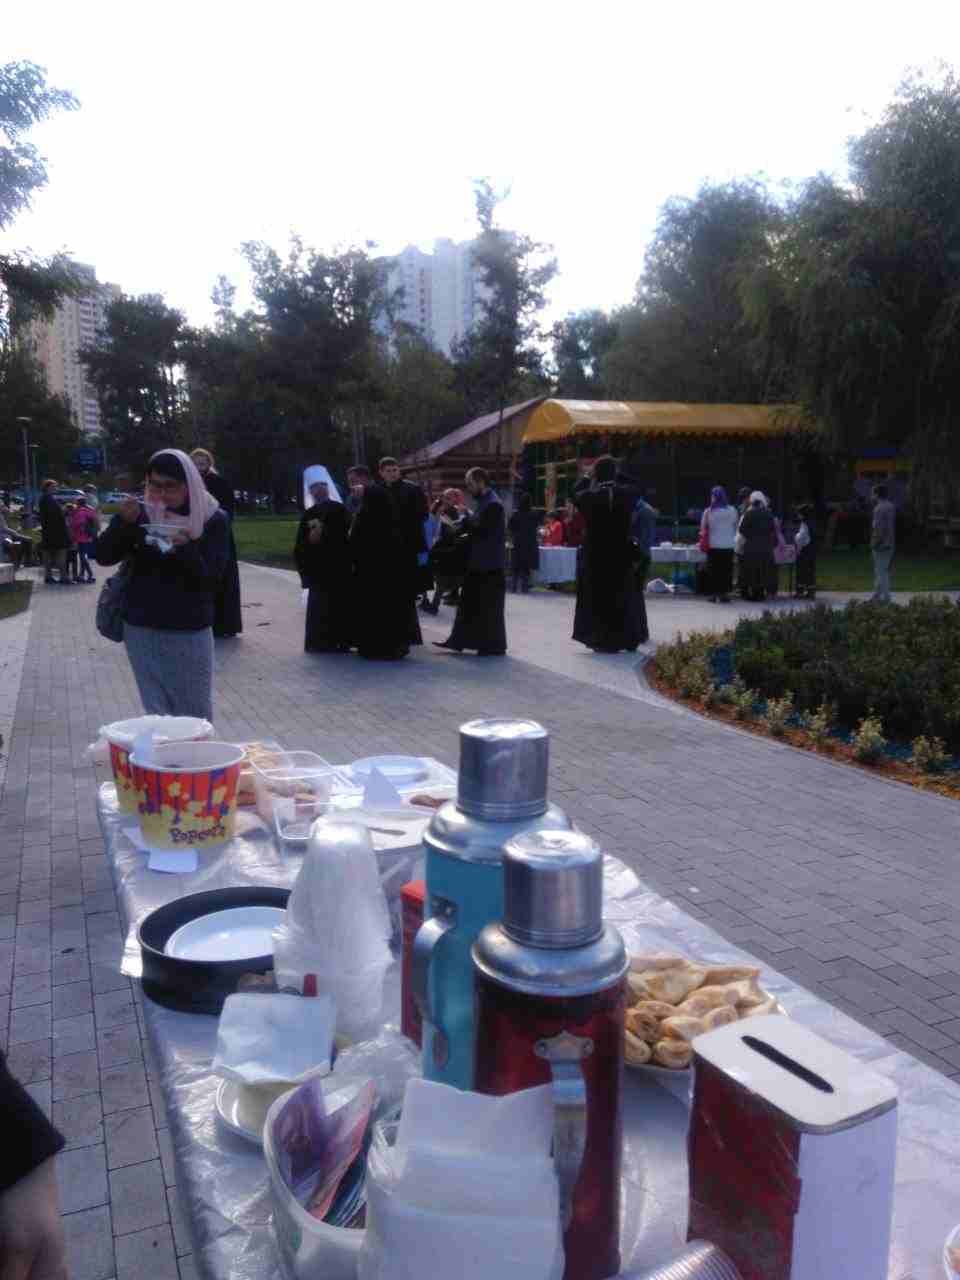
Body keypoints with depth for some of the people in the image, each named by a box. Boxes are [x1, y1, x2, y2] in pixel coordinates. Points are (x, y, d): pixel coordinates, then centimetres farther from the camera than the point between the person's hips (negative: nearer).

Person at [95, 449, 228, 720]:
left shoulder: (213, 519, -5)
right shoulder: (141, 514, 2)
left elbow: (212, 576, -12)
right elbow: (103, 557, -1)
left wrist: (187, 548, -30)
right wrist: (123, 522, -18)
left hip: (191, 632, -1)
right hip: (142, 630, 2)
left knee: (196, 713, 7)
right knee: (156, 711, 5)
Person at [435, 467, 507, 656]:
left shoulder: (493, 504, -16)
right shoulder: (483, 501, 14)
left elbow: (482, 529, -23)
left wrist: (465, 516, -11)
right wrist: (469, 535, 3)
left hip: (490, 564, -10)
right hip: (478, 562, 10)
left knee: (489, 606, -1)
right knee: (469, 602, 13)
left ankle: (494, 646, 8)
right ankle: (458, 640, 19)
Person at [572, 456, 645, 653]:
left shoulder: (590, 495, -11)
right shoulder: (626, 493, -6)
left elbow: (575, 495, 10)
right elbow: (635, 489, 17)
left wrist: (586, 478, 16)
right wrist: (618, 476, 15)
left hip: (595, 555, -2)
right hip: (622, 554, 2)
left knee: (599, 598, 8)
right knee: (624, 597, 14)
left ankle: (604, 641, 7)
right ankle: (628, 639, 20)